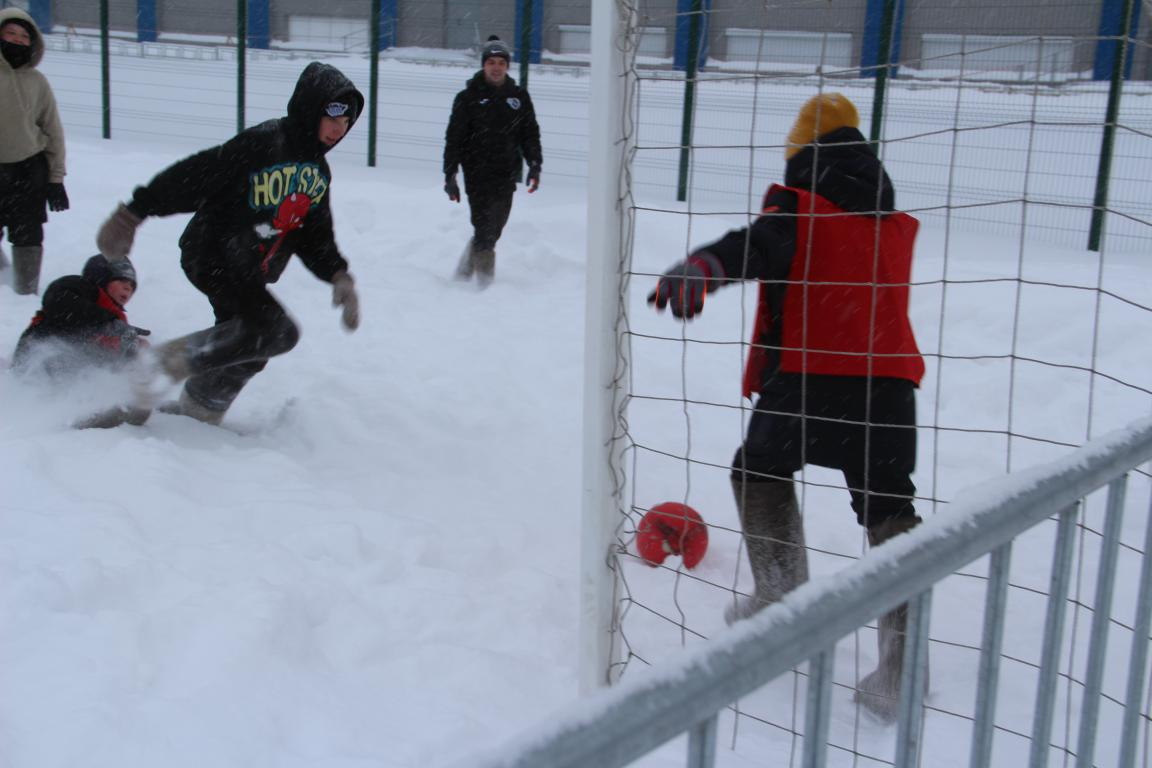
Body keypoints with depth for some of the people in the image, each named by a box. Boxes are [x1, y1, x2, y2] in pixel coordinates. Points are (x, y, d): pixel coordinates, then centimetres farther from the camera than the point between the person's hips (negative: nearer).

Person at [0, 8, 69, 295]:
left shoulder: (37, 82, 3)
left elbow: (53, 130, 8)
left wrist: (56, 177, 5)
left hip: (30, 170, 1)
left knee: (28, 238, 5)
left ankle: (27, 293, 15)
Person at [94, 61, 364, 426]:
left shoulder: (318, 172, 11)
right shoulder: (264, 143, -17)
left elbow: (316, 237, 15)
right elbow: (193, 177, -18)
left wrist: (339, 277, -1)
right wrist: (133, 213, -18)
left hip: (252, 276, 9)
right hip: (213, 256, -9)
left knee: (247, 352, 14)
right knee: (277, 331, -22)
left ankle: (196, 414, 34)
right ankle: (169, 361, -13)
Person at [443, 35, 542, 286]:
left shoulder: (519, 97, 10)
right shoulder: (468, 98, 0)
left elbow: (530, 133, 15)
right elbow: (454, 138, 1)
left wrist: (535, 164, 2)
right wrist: (450, 175, -4)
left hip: (506, 174, 4)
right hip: (477, 173, -4)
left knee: (495, 227, 8)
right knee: (485, 228, -10)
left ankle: (464, 273, 24)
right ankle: (486, 280, -4)